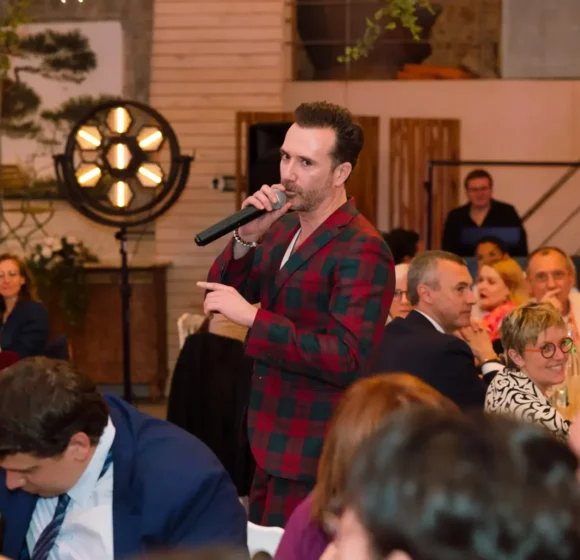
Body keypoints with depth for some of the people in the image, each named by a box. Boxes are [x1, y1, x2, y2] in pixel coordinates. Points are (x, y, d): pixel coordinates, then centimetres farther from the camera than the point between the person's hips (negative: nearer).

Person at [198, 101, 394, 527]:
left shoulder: (362, 250, -17)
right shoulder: (283, 228, 8)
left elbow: (347, 359, -25)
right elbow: (220, 294, 8)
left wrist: (253, 316, -26)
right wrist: (247, 238, -10)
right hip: (272, 445, 8)